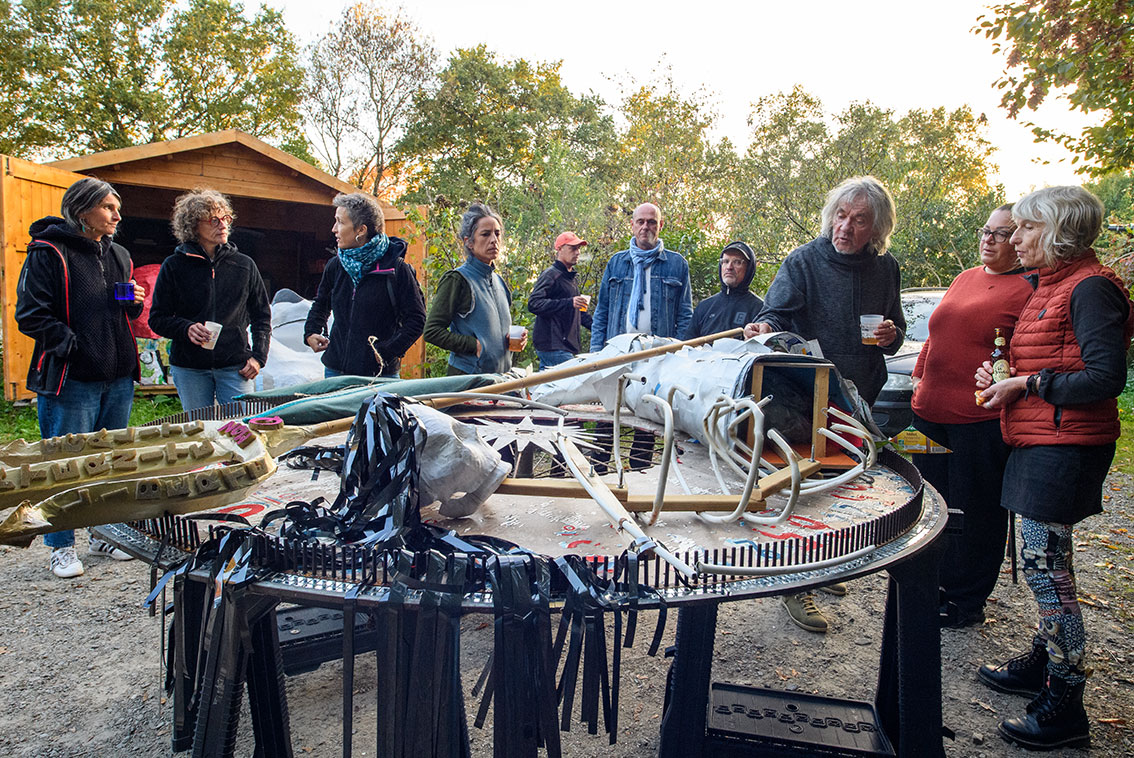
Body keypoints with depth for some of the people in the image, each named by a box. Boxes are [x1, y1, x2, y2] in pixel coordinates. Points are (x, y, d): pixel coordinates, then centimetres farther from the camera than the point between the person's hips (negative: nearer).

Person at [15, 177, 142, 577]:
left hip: (118, 378, 7)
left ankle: (106, 534, 27)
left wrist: (134, 303, 2)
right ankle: (62, 547, 17)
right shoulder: (48, 253, -7)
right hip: (71, 379, -6)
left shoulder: (118, 255, 13)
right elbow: (30, 316, -10)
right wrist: (72, 344, -16)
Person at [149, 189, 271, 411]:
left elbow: (262, 315, 12)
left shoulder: (244, 265, 6)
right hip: (189, 368, 0)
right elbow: (157, 318, 5)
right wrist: (186, 328, -15)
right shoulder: (174, 266, 3)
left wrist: (258, 356, 2)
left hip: (236, 367, 0)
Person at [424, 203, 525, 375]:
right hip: (467, 376, -7)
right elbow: (432, 331, -15)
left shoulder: (499, 281, 12)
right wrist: (475, 345, -20)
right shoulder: (456, 279, -10)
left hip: (501, 375, 7)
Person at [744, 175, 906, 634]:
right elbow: (778, 311, -15)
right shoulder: (804, 261, -6)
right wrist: (767, 326, -38)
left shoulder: (885, 269, 8)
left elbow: (895, 330, 18)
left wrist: (891, 336, -5)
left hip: (859, 398, 6)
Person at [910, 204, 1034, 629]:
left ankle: (967, 600, 22)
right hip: (931, 412, 7)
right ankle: (941, 585, 33)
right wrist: (920, 376, 18)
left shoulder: (1029, 290, -8)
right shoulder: (964, 280, 15)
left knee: (974, 510, 6)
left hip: (982, 420, -7)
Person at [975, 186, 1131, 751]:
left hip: (1066, 445, -10)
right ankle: (1044, 661, 31)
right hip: (1039, 443, 10)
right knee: (1046, 557, 17)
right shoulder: (1046, 286, 16)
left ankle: (1066, 708, 4)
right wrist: (999, 372, 8)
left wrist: (1026, 384, -16)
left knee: (1043, 560, -6)